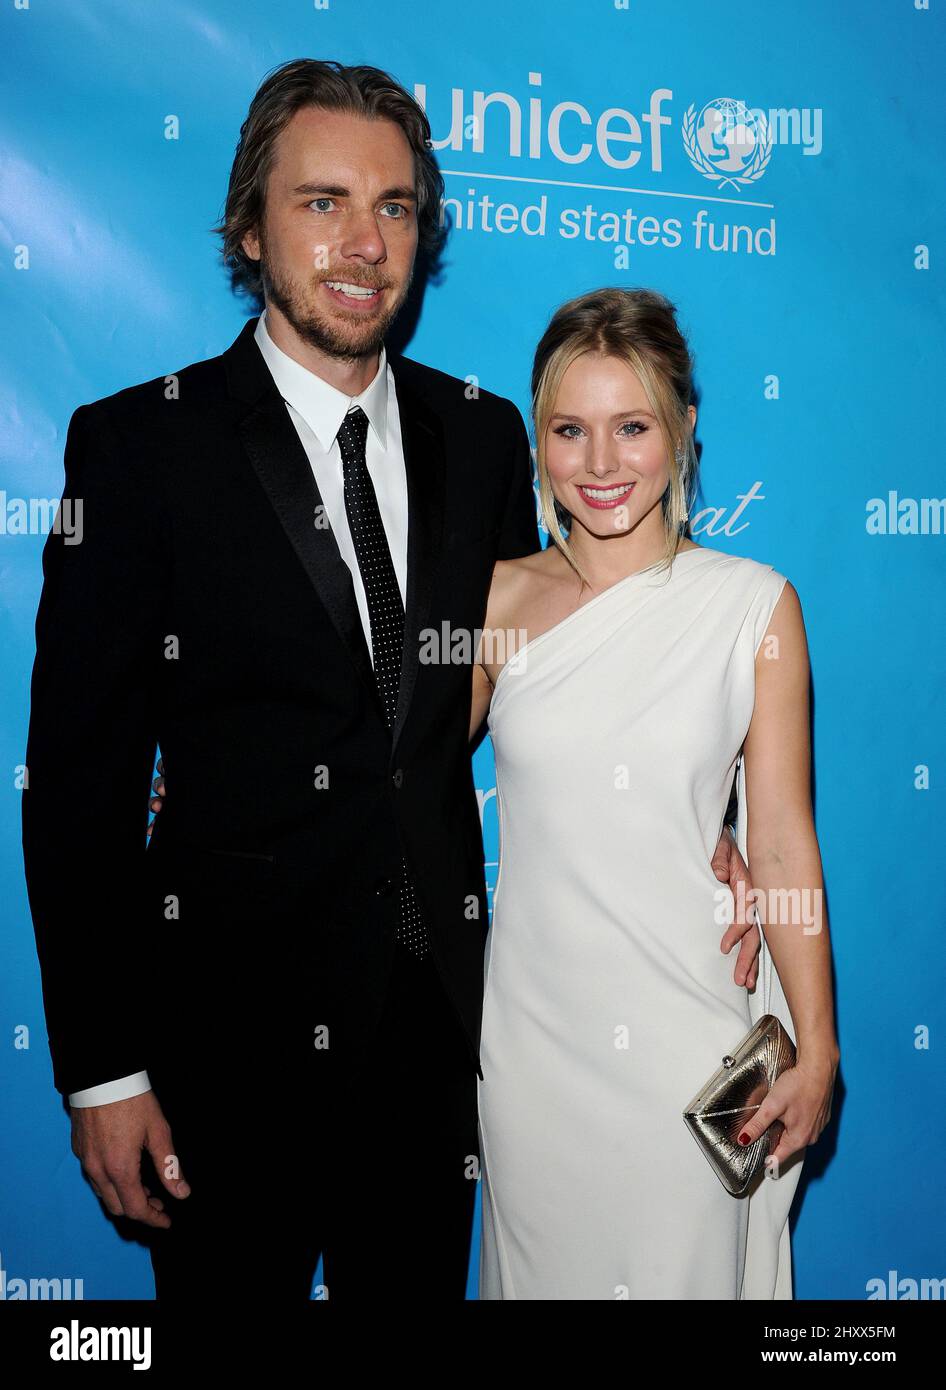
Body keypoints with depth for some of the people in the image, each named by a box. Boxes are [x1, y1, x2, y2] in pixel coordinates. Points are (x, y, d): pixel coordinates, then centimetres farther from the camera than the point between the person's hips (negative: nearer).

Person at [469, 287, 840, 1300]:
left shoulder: (753, 602, -6)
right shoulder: (501, 598, -1)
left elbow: (782, 842, -6)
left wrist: (817, 1053, -6)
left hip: (695, 1027, -1)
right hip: (536, 1021, 2)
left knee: (689, 1266, 13)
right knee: (547, 1262, 17)